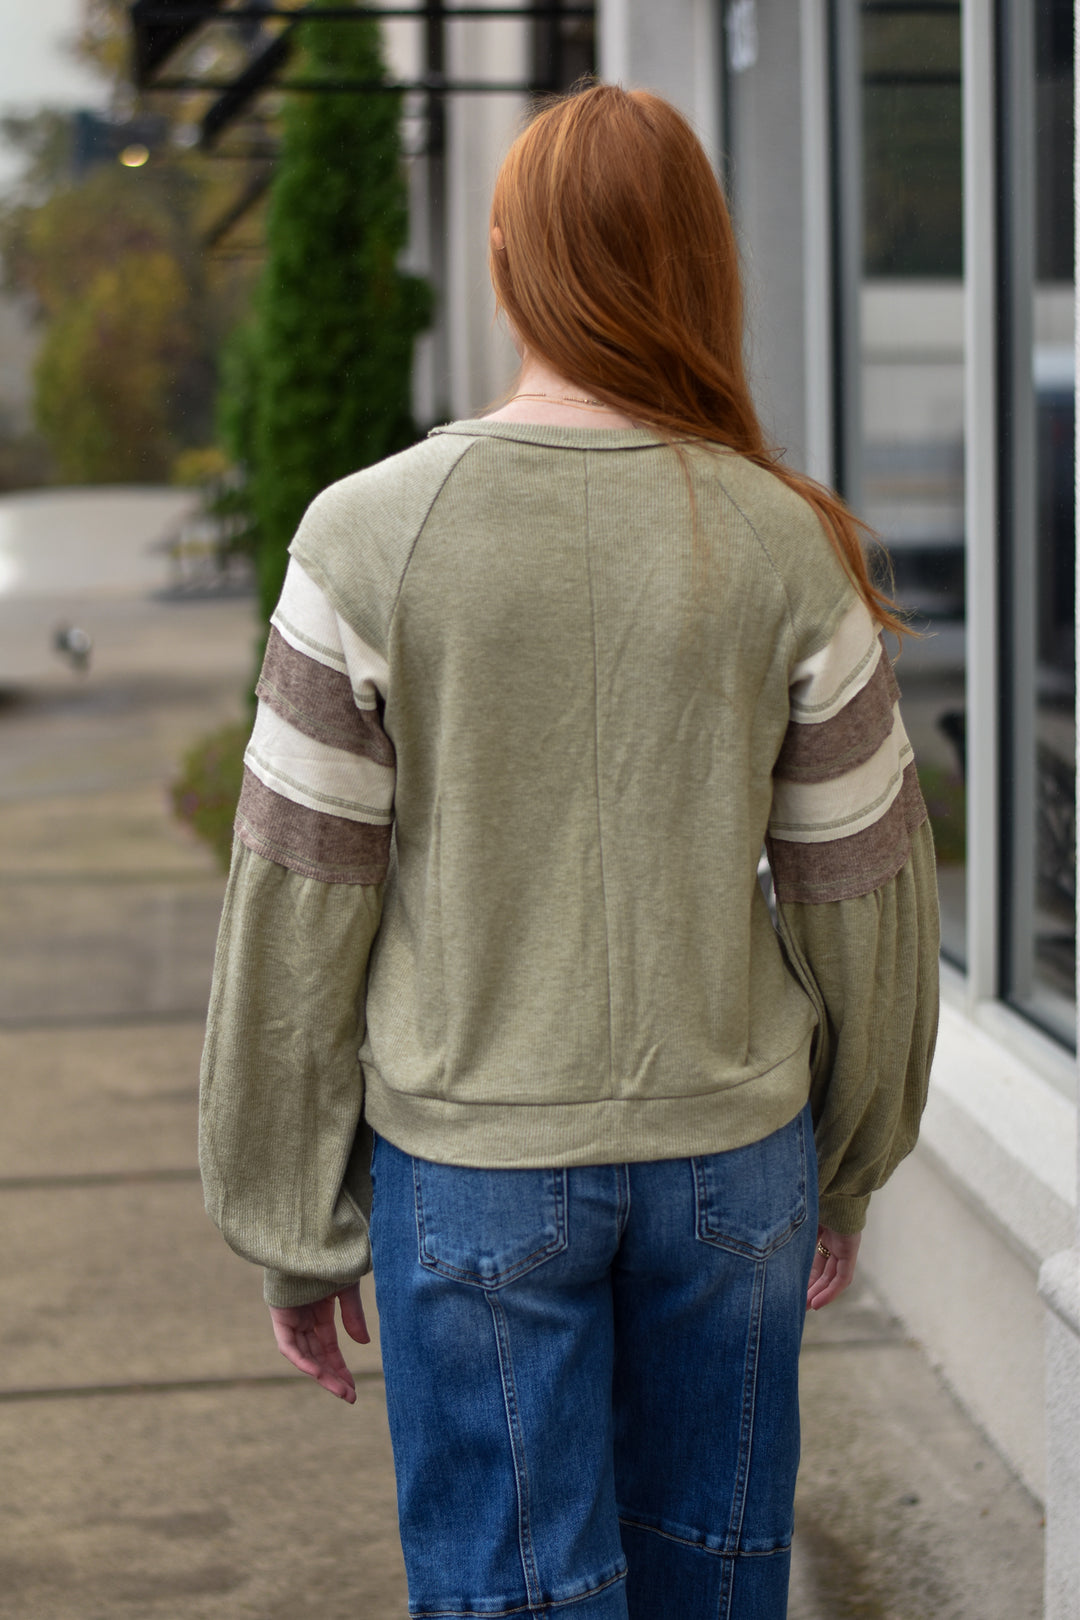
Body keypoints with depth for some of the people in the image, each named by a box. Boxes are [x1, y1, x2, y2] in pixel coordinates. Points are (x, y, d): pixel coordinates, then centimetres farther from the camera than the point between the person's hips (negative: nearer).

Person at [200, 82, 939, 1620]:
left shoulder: (369, 538, -11)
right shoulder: (793, 551, -6)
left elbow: (298, 911, -8)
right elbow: (864, 901, 1)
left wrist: (296, 1231, 3)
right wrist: (848, 1172, 16)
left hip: (474, 1163, -2)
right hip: (733, 1149, 2)